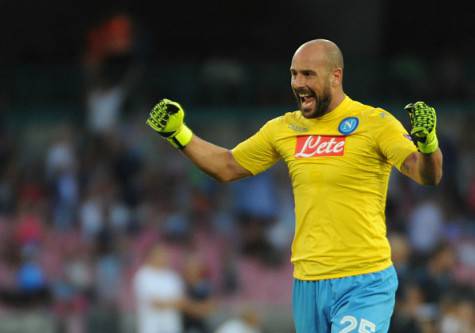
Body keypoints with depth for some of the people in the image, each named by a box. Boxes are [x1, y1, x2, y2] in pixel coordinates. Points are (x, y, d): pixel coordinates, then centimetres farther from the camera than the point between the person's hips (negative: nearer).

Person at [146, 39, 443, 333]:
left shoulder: (375, 123, -7)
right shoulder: (284, 129, 10)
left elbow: (428, 176, -18)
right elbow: (227, 167, 22)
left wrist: (427, 141, -39)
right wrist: (177, 133, 11)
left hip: (363, 286, -6)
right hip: (307, 285, 6)